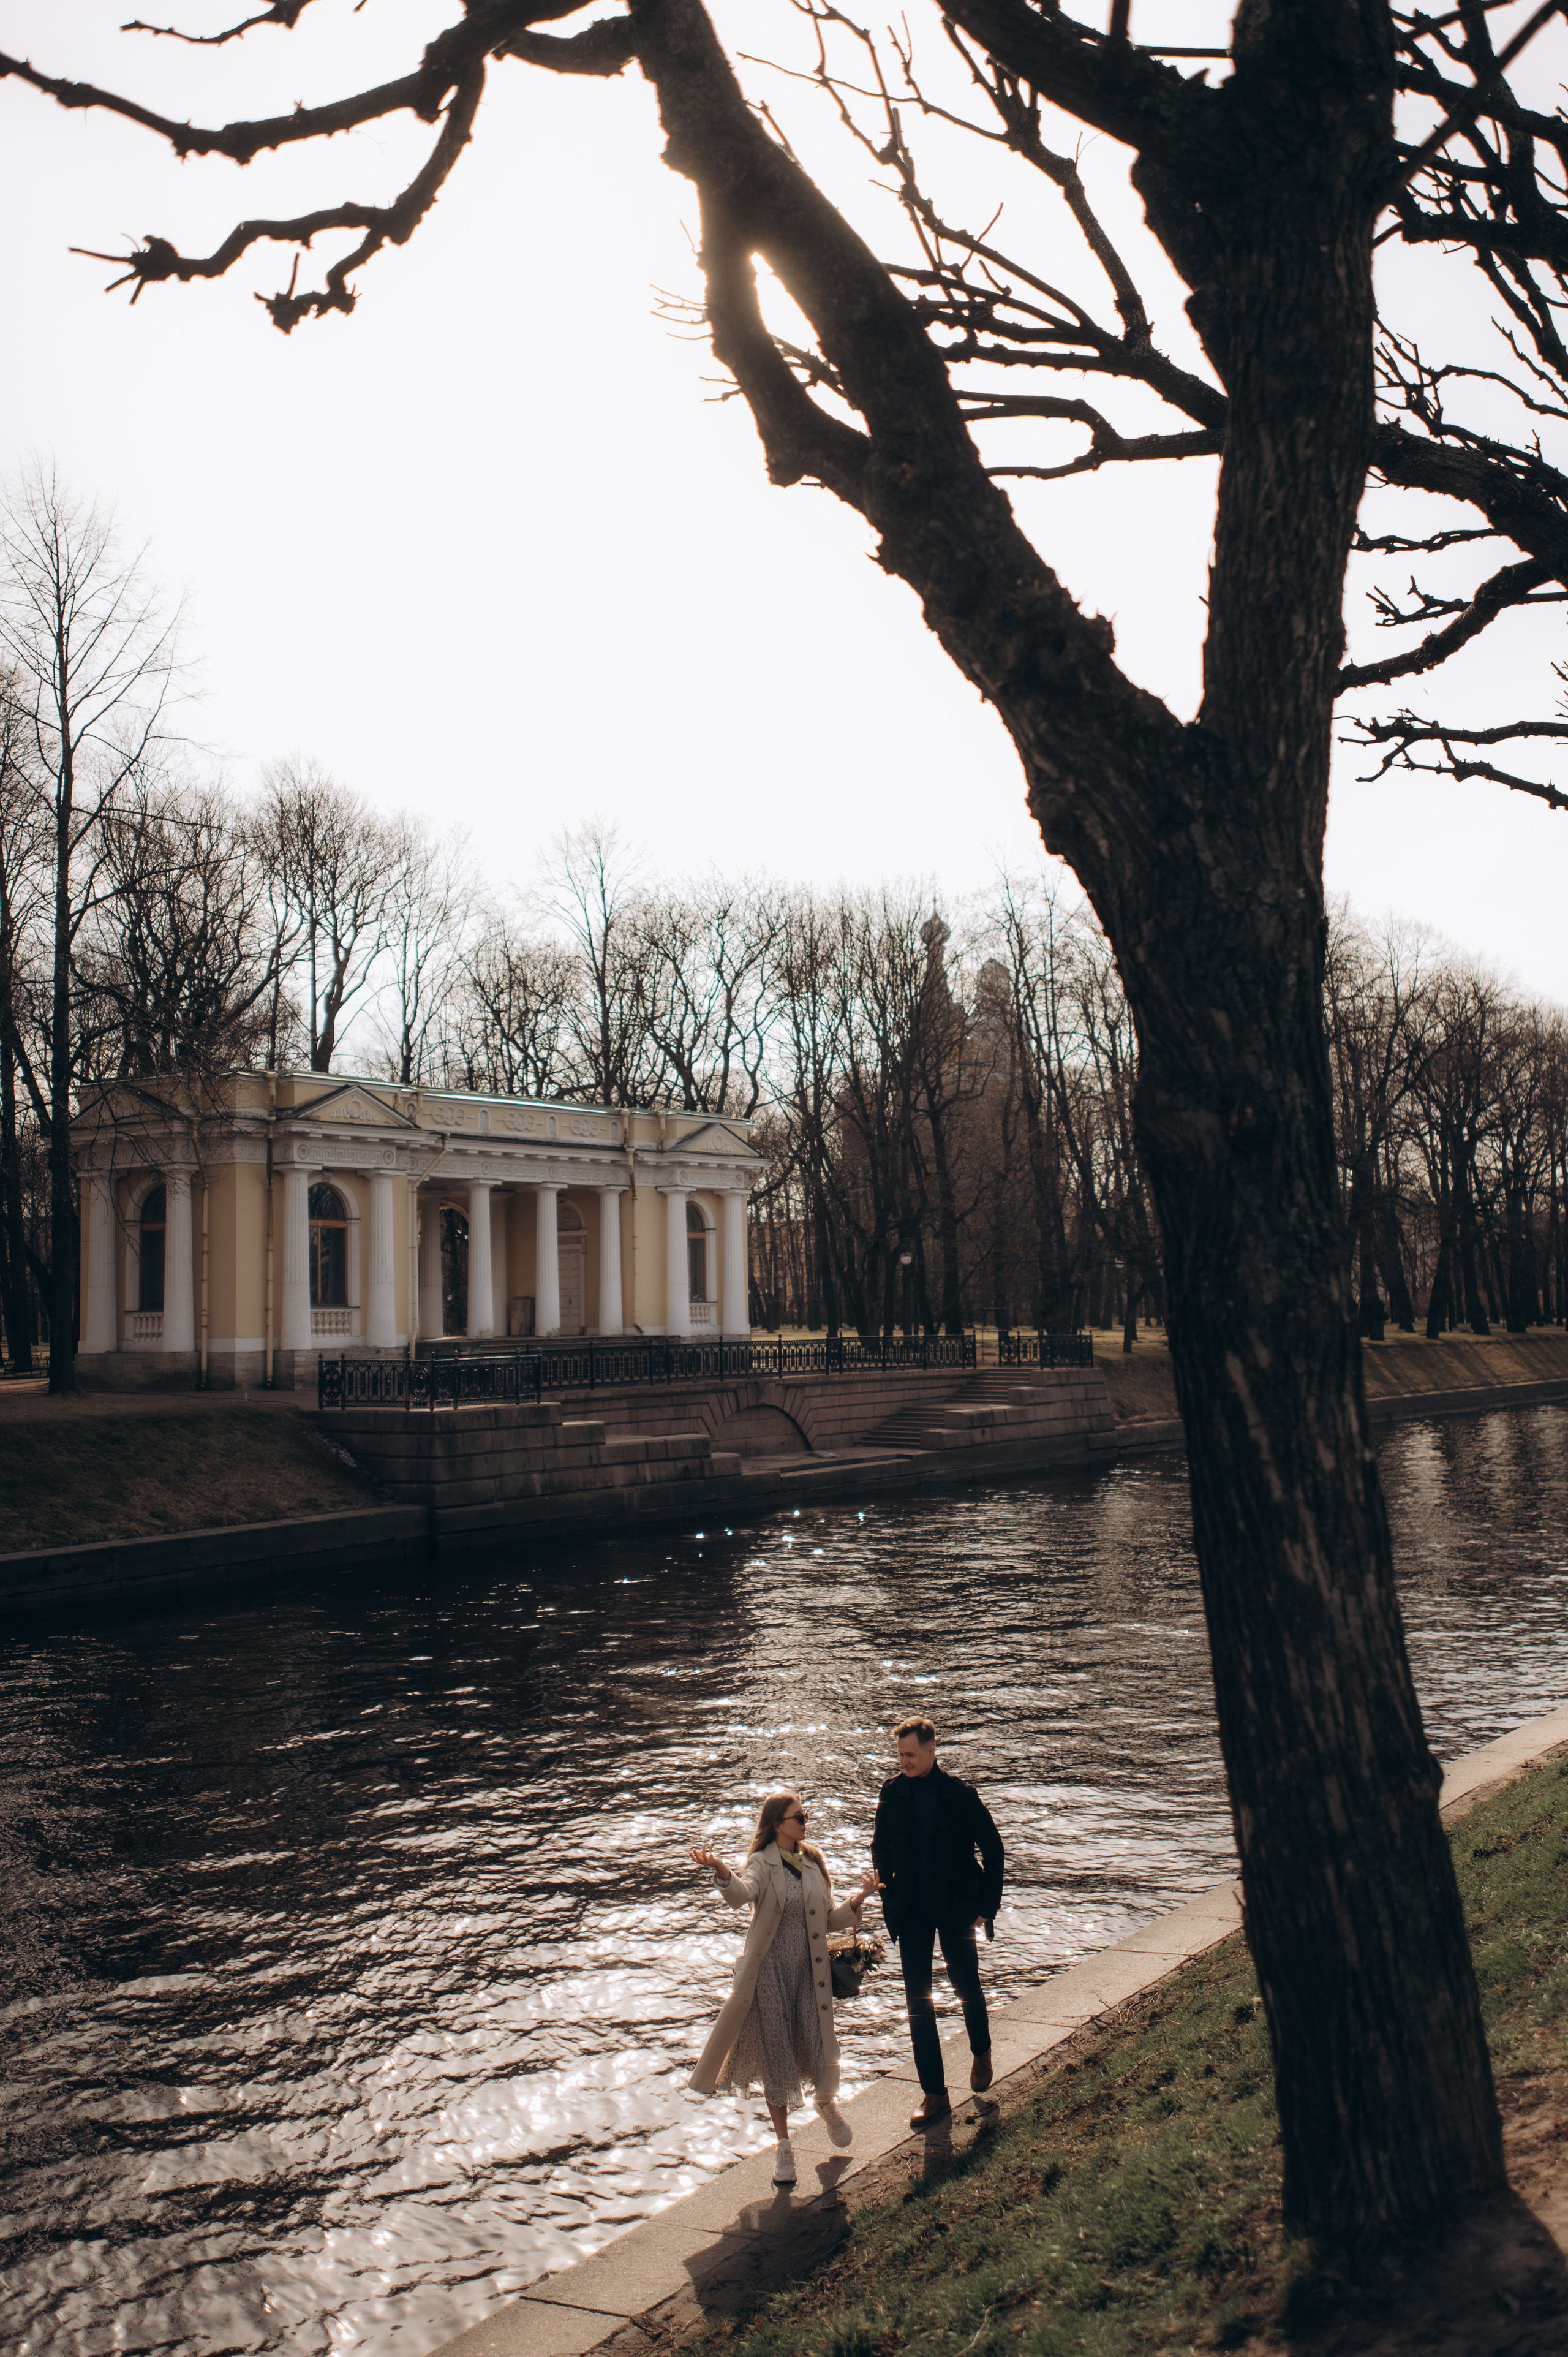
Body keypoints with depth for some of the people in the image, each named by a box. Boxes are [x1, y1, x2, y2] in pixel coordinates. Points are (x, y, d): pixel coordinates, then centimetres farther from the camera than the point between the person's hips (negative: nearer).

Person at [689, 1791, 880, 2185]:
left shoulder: (813, 1863, 8)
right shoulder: (763, 1865, -9)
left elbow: (829, 1920, 13)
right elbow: (742, 1894, -32)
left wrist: (857, 1901, -4)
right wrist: (721, 1872, -53)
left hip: (810, 1970, 4)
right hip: (770, 1971, -4)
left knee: (816, 2049, 0)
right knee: (775, 2055, 2)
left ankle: (826, 2101, 36)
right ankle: (783, 2145, 20)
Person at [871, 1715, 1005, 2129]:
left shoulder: (960, 1793, -11)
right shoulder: (893, 1792, -2)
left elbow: (993, 1850, -4)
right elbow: (881, 1848, 10)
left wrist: (987, 1906, -6)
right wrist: (890, 1900, 3)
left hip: (955, 1908, -2)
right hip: (912, 1910, 2)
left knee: (967, 1986, 11)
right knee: (918, 2000, 1)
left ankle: (981, 2053, 41)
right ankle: (934, 2095, 8)